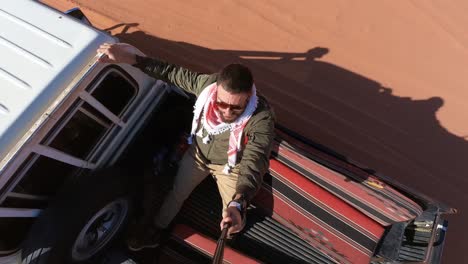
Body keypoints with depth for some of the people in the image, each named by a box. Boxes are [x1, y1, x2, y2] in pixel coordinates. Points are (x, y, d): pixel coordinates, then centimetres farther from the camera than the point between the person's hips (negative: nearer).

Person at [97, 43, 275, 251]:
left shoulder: (261, 118, -39)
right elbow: (173, 73, -14)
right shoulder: (208, 83, -29)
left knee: (235, 222, 0)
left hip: (230, 165, -2)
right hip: (198, 153, 3)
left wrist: (237, 205, -65)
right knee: (176, 194, 16)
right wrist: (130, 58, -17)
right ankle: (154, 234, 45)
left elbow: (253, 163, -49)